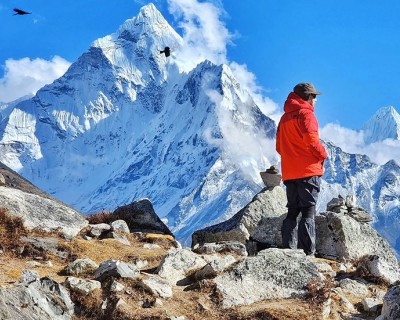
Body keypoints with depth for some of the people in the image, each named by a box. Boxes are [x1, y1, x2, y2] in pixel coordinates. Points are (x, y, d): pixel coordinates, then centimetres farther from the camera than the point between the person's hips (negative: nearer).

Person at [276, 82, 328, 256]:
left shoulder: (285, 117, 18)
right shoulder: (306, 114, -7)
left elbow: (279, 147, 20)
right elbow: (311, 140, -18)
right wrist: (322, 155, -3)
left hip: (289, 173, 7)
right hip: (308, 171, -7)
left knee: (292, 212, 11)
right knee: (308, 212, -7)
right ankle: (307, 253, -12)